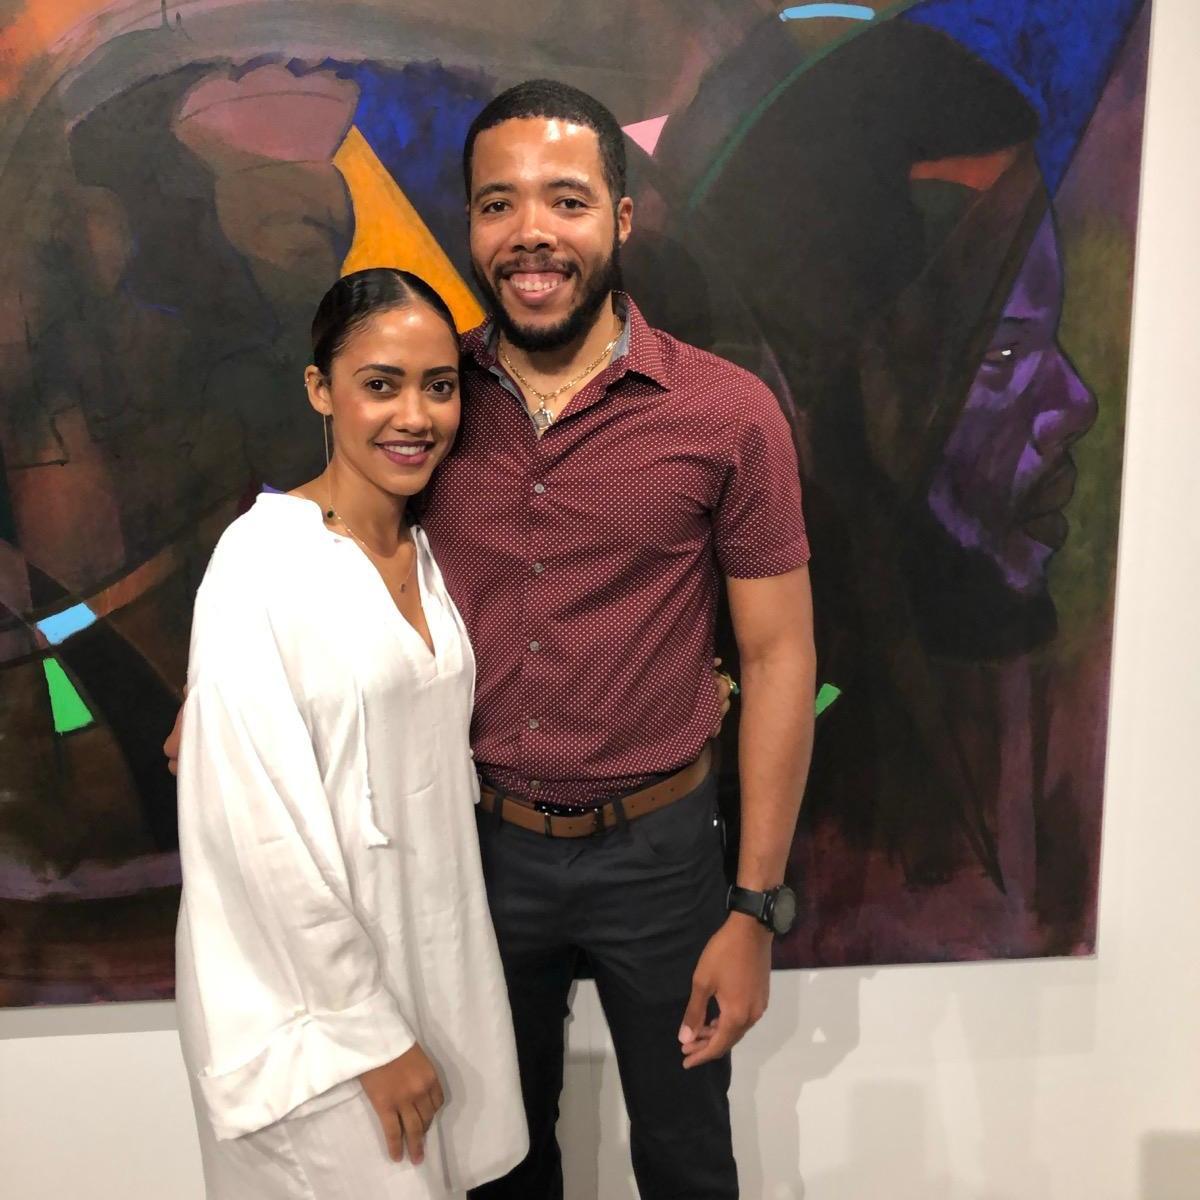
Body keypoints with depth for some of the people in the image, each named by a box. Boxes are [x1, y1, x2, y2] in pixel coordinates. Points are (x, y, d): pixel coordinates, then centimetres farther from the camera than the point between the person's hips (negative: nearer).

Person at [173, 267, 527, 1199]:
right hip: (312, 992, -6)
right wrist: (371, 1034, -15)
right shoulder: (262, 560, -18)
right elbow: (263, 824, -20)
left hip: (436, 953, 7)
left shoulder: (423, 552, 4)